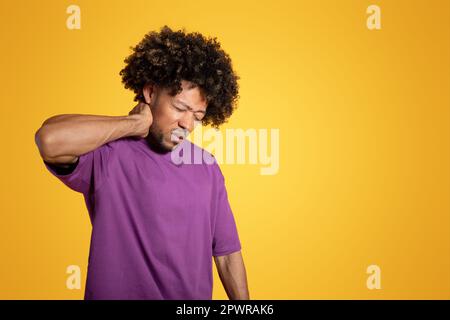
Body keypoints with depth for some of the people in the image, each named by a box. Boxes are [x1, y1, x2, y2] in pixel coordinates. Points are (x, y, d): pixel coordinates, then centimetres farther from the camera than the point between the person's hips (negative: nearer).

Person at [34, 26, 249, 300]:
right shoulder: (105, 156, -16)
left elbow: (228, 253, 4)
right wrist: (137, 123, -24)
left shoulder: (207, 167, -1)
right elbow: (50, 139, -37)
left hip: (196, 294, 4)